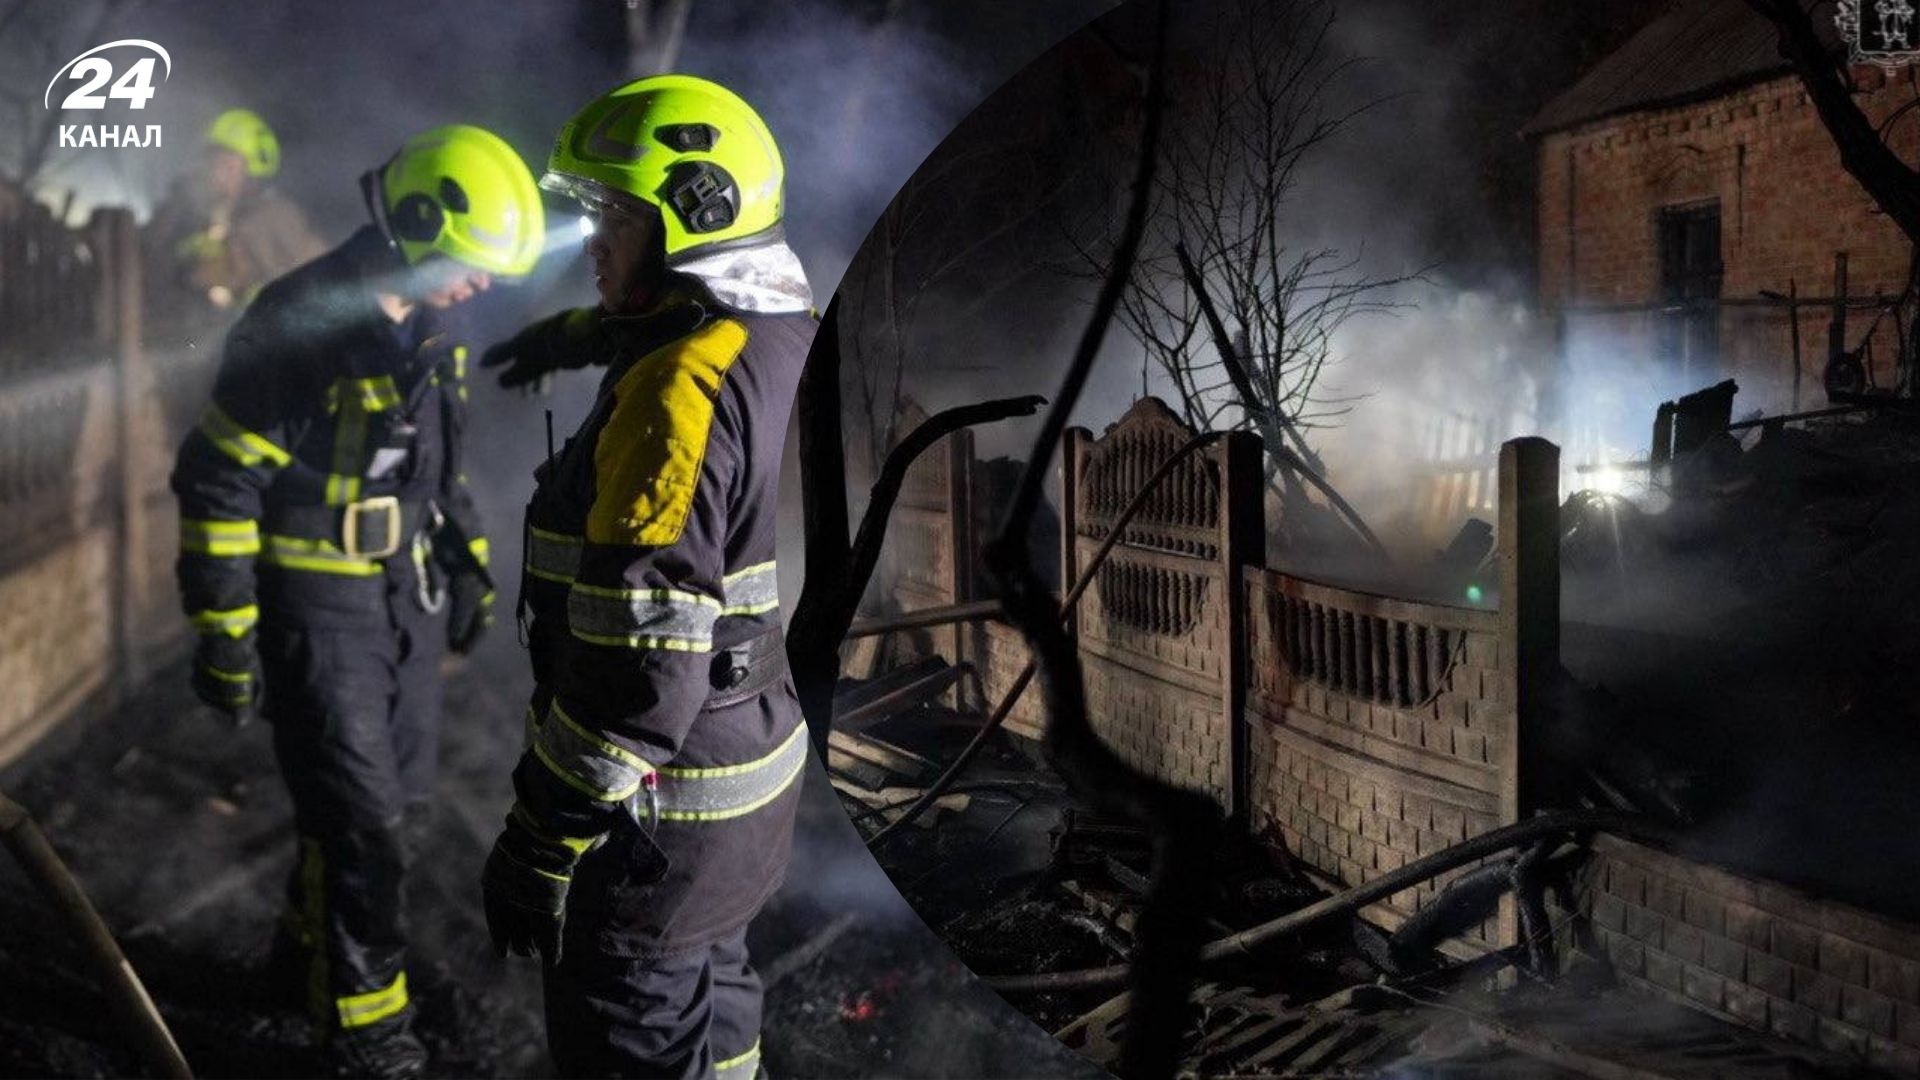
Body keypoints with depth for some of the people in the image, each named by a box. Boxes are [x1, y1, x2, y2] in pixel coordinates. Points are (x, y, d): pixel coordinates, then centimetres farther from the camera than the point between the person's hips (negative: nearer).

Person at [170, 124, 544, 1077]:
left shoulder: (428, 328, 5)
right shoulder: (300, 325, -20)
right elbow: (220, 483, -17)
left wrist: (467, 566, 17)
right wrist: (225, 633, -15)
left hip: (404, 598, 8)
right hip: (319, 610, -8)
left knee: (401, 795, 17)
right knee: (361, 820, -3)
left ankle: (316, 942, 41)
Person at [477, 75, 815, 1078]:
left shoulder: (680, 394, -27)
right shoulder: (786, 336, 1)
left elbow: (640, 658, -29)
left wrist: (543, 841, -22)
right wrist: (571, 334, 35)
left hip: (661, 807, -9)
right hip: (757, 773, 9)